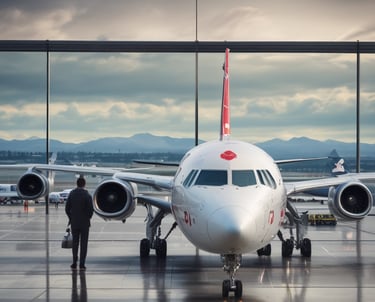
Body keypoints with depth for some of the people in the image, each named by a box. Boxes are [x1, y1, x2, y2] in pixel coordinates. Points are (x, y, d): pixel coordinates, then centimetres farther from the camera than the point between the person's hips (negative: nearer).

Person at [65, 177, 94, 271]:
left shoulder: (71, 194, -2)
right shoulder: (87, 196, -13)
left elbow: (67, 209, -2)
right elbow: (91, 210, -15)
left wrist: (71, 218, 12)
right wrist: (87, 218, 4)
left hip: (74, 223, 3)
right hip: (84, 223, -3)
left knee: (75, 243, 13)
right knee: (83, 244, 3)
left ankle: (74, 263, 11)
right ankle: (82, 264, 0)